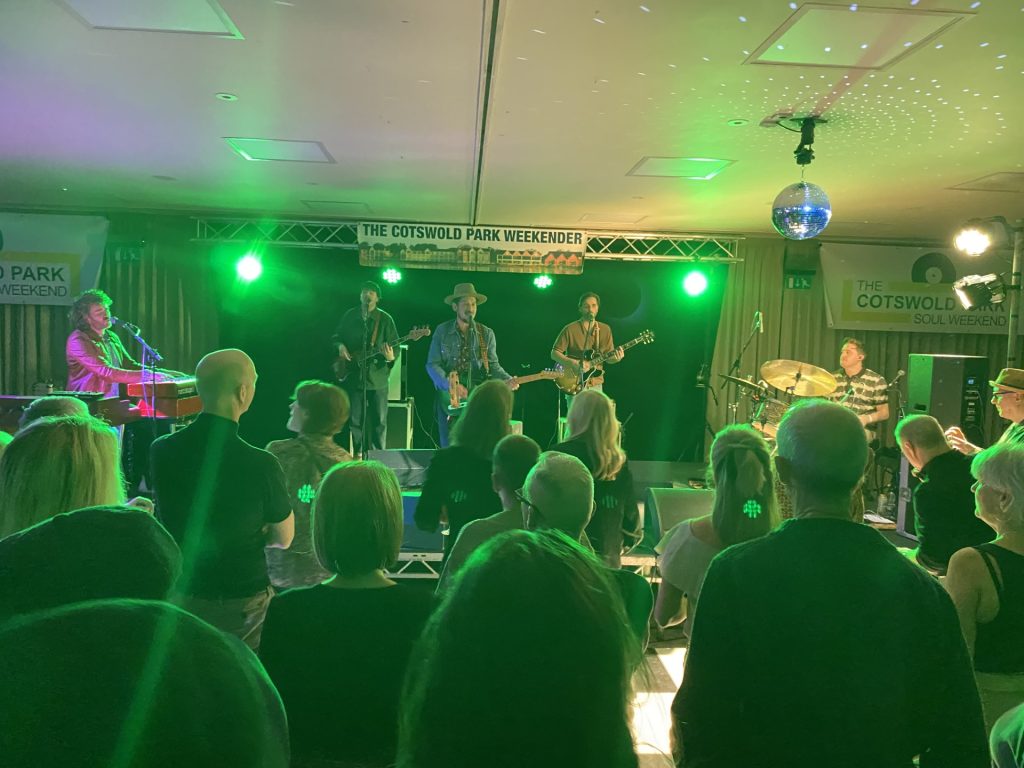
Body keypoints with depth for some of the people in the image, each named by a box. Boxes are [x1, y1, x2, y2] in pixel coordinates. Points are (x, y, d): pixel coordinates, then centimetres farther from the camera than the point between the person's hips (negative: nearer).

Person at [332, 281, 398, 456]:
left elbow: (394, 347, -4)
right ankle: (359, 454, 24)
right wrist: (340, 345, -4)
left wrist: (390, 357, -24)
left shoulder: (385, 319, -3)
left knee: (379, 420, 2)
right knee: (356, 419, 10)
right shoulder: (349, 316, 6)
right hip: (353, 375, 3)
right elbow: (337, 336, 18)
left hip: (377, 377, -2)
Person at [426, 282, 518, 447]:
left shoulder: (486, 334, 6)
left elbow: (492, 365, 5)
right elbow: (432, 364, -3)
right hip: (448, 397, 0)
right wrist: (450, 385, -18)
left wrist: (507, 379, -15)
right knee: (448, 447, 4)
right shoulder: (442, 331, 2)